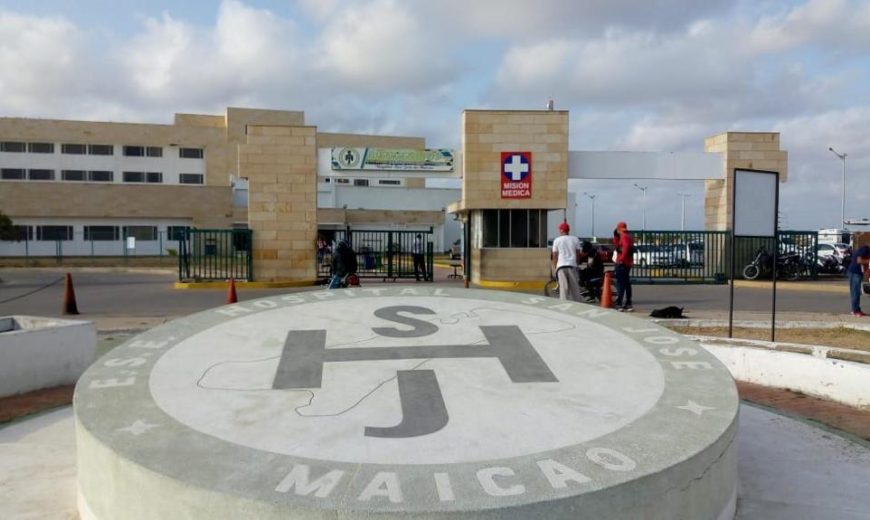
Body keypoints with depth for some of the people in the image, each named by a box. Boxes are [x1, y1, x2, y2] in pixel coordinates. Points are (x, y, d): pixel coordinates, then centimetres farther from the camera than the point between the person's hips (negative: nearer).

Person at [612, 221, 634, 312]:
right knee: (626, 283, 14)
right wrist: (615, 236, 15)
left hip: (622, 263, -10)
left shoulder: (624, 236, -12)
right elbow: (616, 244, 26)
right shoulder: (628, 237, 20)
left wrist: (621, 259, -26)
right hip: (627, 263, 10)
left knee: (620, 283, -12)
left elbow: (626, 247, -28)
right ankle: (628, 304, 19)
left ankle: (618, 303, -16)